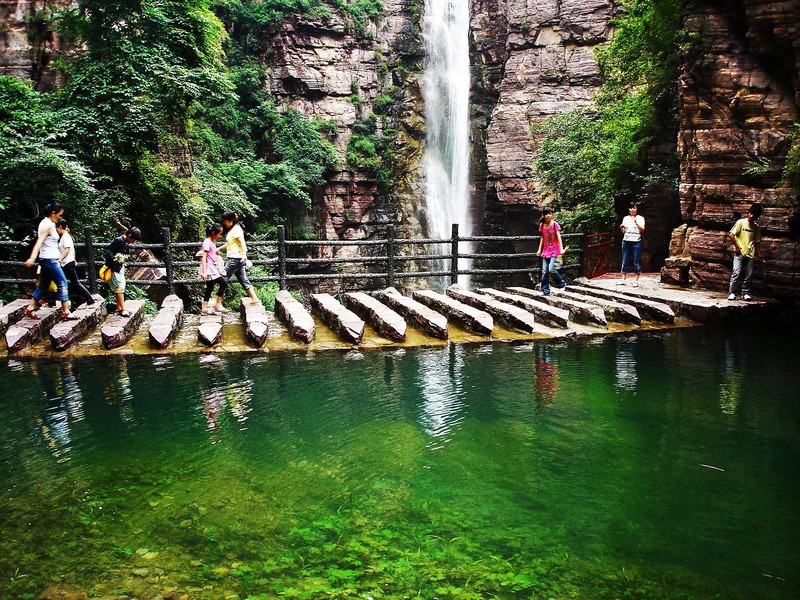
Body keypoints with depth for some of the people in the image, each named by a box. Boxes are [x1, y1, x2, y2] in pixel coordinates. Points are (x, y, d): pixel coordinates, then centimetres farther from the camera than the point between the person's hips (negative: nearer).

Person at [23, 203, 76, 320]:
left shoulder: (47, 223, 13)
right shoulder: (47, 225, -15)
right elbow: (39, 242, -27)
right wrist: (32, 258, -38)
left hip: (49, 260, 10)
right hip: (49, 260, -10)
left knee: (43, 285, 14)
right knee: (62, 283, -7)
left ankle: (30, 309, 19)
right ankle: (66, 312, -5)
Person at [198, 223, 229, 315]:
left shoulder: (212, 242, 13)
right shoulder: (207, 242, -15)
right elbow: (203, 257, -20)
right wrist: (204, 272, -24)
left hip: (213, 268, 10)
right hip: (209, 268, -10)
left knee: (209, 288, 11)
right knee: (223, 283, -13)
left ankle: (204, 309, 14)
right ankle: (217, 304, -6)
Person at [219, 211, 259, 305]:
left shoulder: (236, 229, -11)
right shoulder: (232, 230, 18)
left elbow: (242, 242, -22)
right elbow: (228, 244, 28)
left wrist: (244, 255, -34)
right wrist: (218, 249, 29)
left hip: (235, 258, -10)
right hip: (238, 259, 10)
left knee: (224, 279, -4)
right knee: (243, 280, 8)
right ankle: (254, 298, 6)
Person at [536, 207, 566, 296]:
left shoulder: (555, 224, -9)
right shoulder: (542, 225, 4)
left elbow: (559, 237, -17)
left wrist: (561, 249, -27)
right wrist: (539, 249, 12)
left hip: (554, 250, -5)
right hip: (546, 251, 5)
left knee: (551, 269, -16)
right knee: (544, 271, 0)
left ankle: (562, 283, 7)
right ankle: (545, 290, 7)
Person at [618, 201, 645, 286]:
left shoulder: (640, 218, 3)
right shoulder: (626, 218, 14)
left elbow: (642, 229, -10)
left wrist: (636, 221, -21)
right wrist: (621, 227, -5)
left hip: (636, 242, -4)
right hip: (626, 241, 4)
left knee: (636, 262, -2)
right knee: (625, 261, 4)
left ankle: (636, 281, 3)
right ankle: (623, 280, 8)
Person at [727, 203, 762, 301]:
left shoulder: (757, 227, 11)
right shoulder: (741, 222, -2)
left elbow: (757, 241, 18)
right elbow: (731, 234, -5)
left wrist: (759, 253, 9)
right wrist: (736, 246, -6)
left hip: (750, 254, 4)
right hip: (739, 253, -4)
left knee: (748, 274, 3)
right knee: (737, 272, -12)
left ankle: (745, 293, 11)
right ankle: (731, 293, -9)